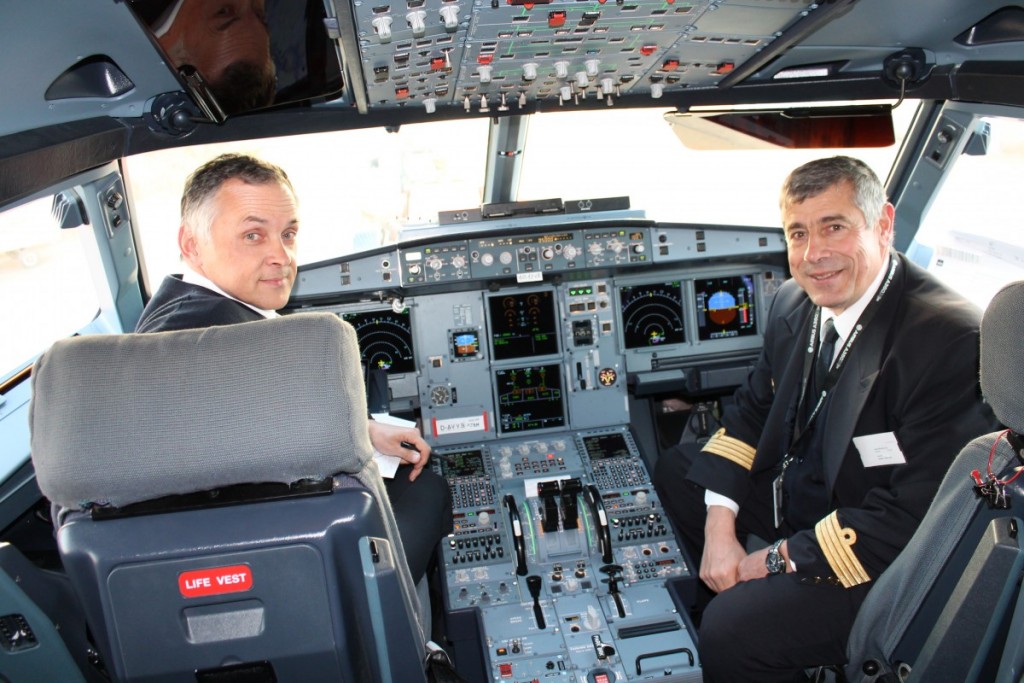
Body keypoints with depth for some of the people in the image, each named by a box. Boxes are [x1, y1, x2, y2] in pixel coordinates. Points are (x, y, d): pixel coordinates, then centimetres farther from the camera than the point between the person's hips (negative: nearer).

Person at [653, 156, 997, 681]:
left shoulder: (950, 341, -28)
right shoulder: (794, 303, -4)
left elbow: (915, 518, -29)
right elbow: (750, 411, 5)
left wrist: (778, 559, -20)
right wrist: (720, 527, -9)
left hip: (881, 559, -8)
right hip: (798, 486, 8)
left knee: (732, 633, -25)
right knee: (675, 470, 14)